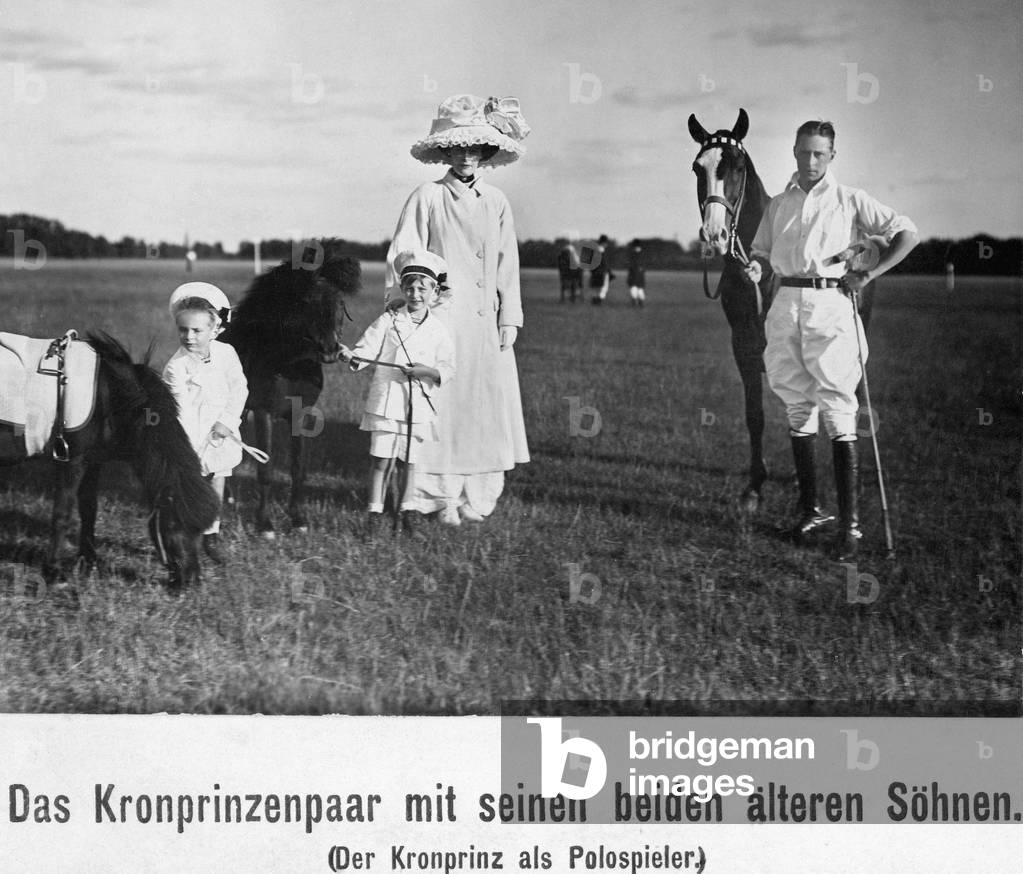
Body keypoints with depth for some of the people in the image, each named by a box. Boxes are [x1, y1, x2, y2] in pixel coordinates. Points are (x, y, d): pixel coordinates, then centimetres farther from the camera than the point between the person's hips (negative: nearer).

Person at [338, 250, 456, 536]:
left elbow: (448, 370, 1)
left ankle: (407, 507, 23)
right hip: (385, 402, -1)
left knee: (410, 459, 9)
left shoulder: (438, 331, 2)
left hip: (418, 405, 1)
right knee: (381, 458, 0)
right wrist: (352, 357, -25)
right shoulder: (388, 322, 0)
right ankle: (374, 509, 9)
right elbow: (367, 349, -5)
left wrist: (428, 371, -18)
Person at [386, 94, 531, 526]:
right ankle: (440, 495, 1)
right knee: (440, 405, -4)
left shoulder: (496, 203, 10)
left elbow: (507, 265, 12)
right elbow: (401, 260, 0)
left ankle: (477, 496, 8)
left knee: (486, 405, 2)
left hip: (485, 323, 4)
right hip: (439, 319, -4)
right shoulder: (427, 198, -1)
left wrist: (509, 319, 7)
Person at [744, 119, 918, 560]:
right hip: (786, 304, 5)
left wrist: (869, 274, -4)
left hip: (830, 305, -5)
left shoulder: (850, 200, 4)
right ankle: (810, 509, 16)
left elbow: (907, 233, 3)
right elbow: (762, 250, 21)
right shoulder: (777, 205, 16)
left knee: (838, 410, -10)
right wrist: (755, 266, -2)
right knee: (798, 409, 8)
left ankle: (849, 522, -11)